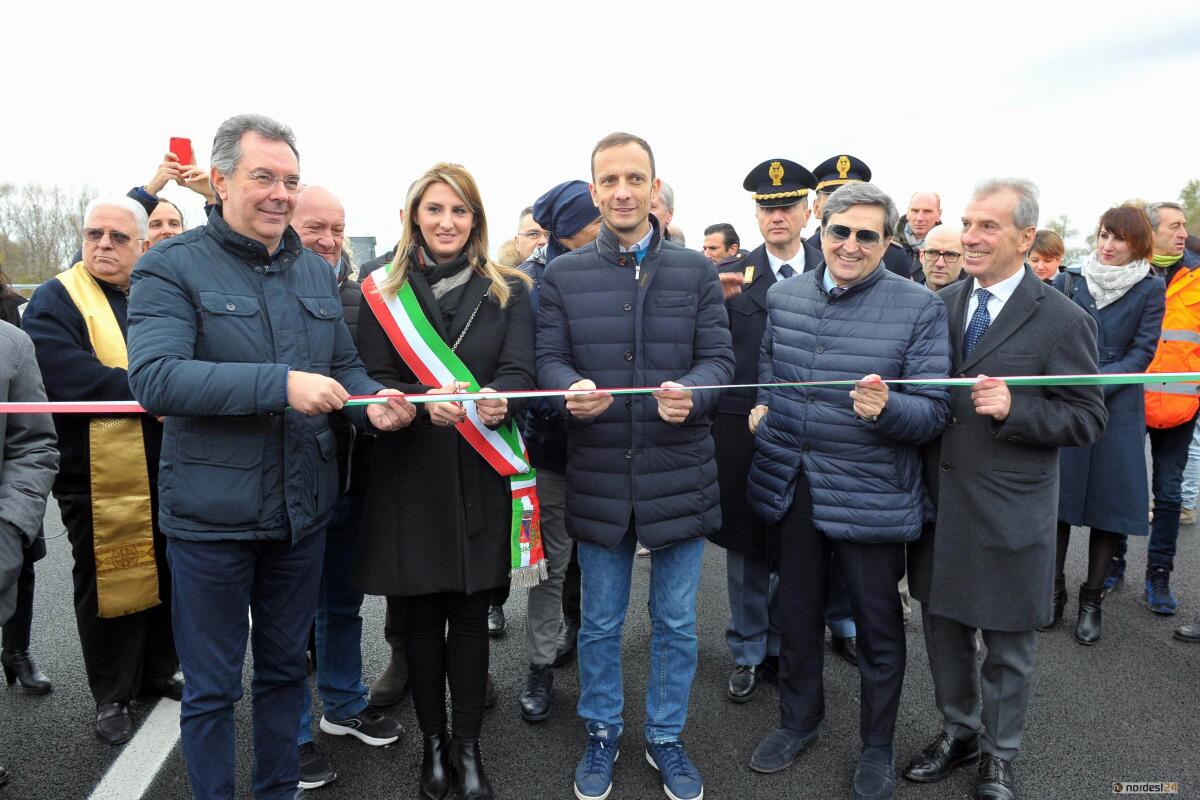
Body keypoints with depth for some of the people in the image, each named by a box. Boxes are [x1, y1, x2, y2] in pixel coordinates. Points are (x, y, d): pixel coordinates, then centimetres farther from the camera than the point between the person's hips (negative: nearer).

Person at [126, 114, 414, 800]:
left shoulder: (317, 272, 9)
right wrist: (280, 383, -31)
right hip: (211, 517, -5)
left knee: (286, 668, 21)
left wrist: (373, 401, -9)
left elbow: (346, 367, 14)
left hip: (303, 512, 5)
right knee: (212, 689, 11)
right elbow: (155, 378, -22)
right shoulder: (171, 267, -8)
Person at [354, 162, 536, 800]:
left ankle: (468, 747, 23)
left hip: (481, 473, 0)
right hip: (410, 473, 0)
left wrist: (496, 400, -26)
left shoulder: (508, 291, 6)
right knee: (423, 613, 9)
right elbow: (374, 381, -1)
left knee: (471, 611, 6)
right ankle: (433, 743, 27)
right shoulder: (383, 292, 5)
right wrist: (422, 403, -22)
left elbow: (519, 371, -3)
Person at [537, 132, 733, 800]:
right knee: (601, 622, 15)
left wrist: (692, 392, -23)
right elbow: (550, 360, 0)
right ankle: (602, 733, 38)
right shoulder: (564, 275, 4)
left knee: (677, 621, 14)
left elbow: (719, 357, -1)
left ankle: (666, 737, 36)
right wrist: (573, 389, -23)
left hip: (679, 472, 0)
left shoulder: (696, 270, 3)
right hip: (598, 475, 0)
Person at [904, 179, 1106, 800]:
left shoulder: (1062, 321, -10)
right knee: (943, 627, 19)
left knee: (1007, 646, 13)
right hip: (938, 500, 5)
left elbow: (1087, 419, -10)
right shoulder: (940, 305, 4)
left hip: (1008, 512, -4)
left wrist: (1014, 409, -25)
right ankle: (957, 731, 42)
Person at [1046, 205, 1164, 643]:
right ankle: (1054, 590, 17)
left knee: (1108, 506, 5)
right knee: (1058, 497, 4)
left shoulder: (1151, 289, 1)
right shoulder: (1069, 282, 4)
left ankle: (1092, 600, 17)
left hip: (1118, 408, -1)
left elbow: (1142, 352, -4)